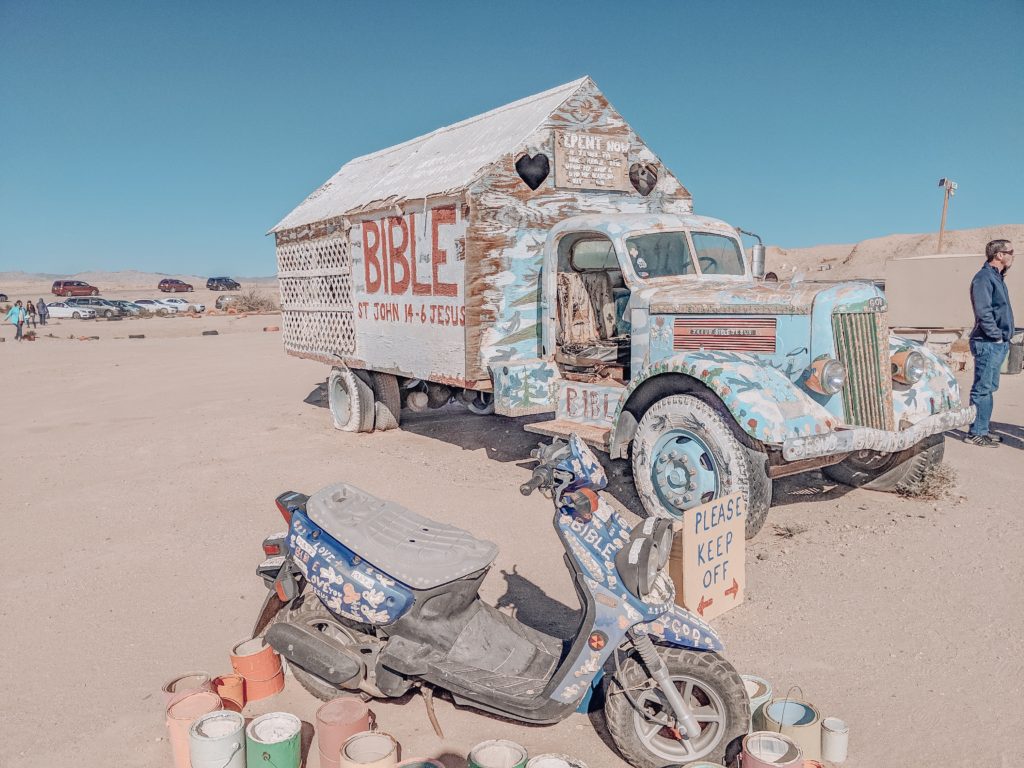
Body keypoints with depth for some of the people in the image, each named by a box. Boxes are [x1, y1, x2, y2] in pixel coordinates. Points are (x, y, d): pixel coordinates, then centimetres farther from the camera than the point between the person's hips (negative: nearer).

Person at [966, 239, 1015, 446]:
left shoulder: (997, 277, 17)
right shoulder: (984, 277, -14)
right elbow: (983, 311, -22)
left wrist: (1005, 336, 13)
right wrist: (996, 335, -15)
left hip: (999, 343, 10)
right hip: (988, 343, -10)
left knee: (989, 388, 13)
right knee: (982, 388, -5)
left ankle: (982, 429, 20)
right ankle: (976, 433, 0)